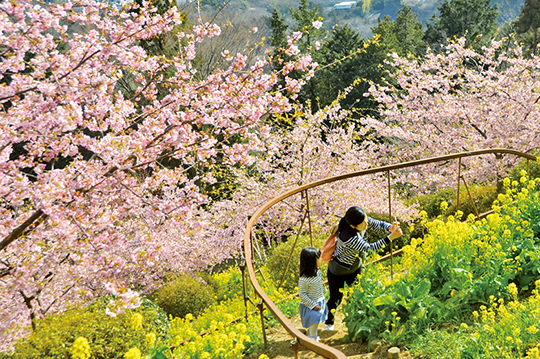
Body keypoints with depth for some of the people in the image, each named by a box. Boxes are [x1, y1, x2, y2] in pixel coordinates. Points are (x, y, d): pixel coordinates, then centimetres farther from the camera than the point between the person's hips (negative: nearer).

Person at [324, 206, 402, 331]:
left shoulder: (364, 221, -23)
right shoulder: (348, 237, -44)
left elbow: (378, 225, -13)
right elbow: (369, 248, -44)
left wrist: (390, 227, -37)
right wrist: (390, 237, -50)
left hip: (355, 267, 6)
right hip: (338, 272, -6)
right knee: (336, 298, 14)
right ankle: (328, 322, 41)